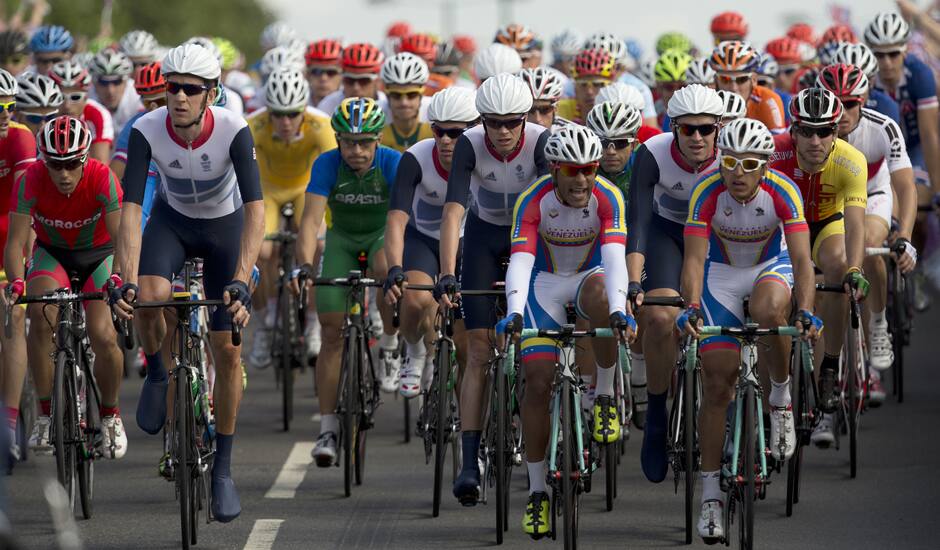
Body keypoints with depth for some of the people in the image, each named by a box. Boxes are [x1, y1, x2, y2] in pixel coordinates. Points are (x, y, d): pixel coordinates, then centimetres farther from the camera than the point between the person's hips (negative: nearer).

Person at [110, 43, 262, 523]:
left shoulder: (234, 131, -32)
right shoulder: (147, 131, -28)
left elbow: (254, 209, -38)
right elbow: (130, 210, -31)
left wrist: (241, 280, -49)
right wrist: (125, 281, -43)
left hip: (224, 226, -1)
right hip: (171, 219, 1)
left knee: (227, 353, -4)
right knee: (149, 296, -32)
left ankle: (222, 469, 11)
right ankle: (158, 372, 1)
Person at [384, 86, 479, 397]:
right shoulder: (416, 159, -29)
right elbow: (396, 220, -37)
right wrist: (395, 271, -53)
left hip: (467, 243, 1)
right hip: (423, 239, -1)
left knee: (466, 341, -7)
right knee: (417, 301, -31)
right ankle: (415, 356, 2)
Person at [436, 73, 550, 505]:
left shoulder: (542, 143, -26)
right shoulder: (470, 146, -25)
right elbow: (453, 212, -31)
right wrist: (447, 276, -42)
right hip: (485, 236, 0)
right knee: (479, 351, -8)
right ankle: (470, 462, -12)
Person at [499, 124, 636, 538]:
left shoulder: (608, 198, -23)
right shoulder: (533, 202, -23)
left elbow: (614, 257, -35)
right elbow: (520, 260, -34)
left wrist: (619, 310, -51)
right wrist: (514, 313, -50)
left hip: (590, 276, 0)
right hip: (546, 283, 0)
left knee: (600, 294, -38)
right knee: (537, 382, -10)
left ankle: (605, 398, -18)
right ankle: (537, 492, 2)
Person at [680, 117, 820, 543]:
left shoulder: (782, 192, -26)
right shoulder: (707, 193, -25)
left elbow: (801, 259, -31)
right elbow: (694, 258, -30)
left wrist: (805, 311, -47)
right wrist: (691, 308, -48)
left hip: (772, 268, -1)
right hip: (722, 273, 1)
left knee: (768, 309, -38)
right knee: (717, 383, -7)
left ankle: (781, 398, -11)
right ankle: (711, 495, -1)